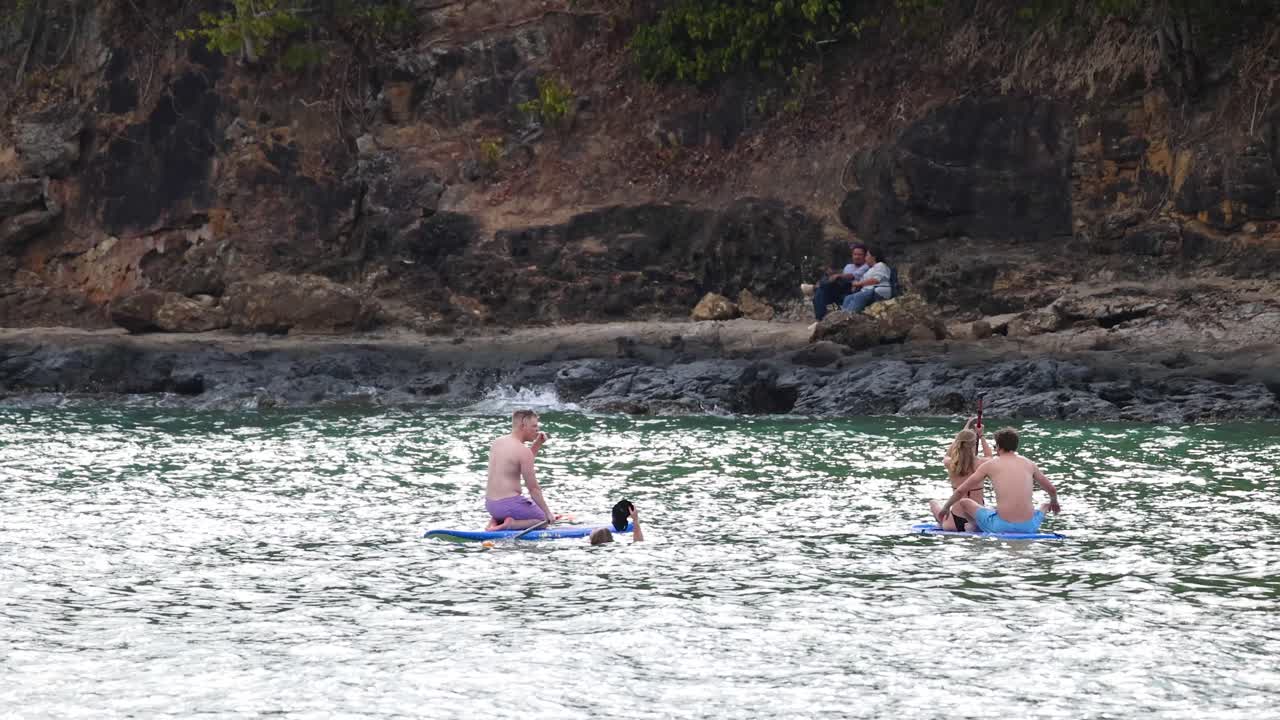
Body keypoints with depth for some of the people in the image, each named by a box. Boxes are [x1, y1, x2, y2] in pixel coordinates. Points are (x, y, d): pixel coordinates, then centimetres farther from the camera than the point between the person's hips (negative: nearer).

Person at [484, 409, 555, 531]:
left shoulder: (497, 442, 9)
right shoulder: (523, 451, -15)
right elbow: (533, 488, -13)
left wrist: (537, 444, 16)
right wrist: (548, 512, -5)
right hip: (508, 505, -8)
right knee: (544, 520, 11)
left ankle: (496, 521, 7)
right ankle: (511, 524, -10)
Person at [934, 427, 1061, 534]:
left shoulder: (990, 465, 2)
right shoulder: (1029, 464, 10)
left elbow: (960, 491, 8)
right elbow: (1052, 490, 25)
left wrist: (946, 507, 27)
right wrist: (1054, 502, 49)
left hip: (1001, 526, -2)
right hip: (1029, 528, 3)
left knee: (964, 503, 19)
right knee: (1045, 505, 37)